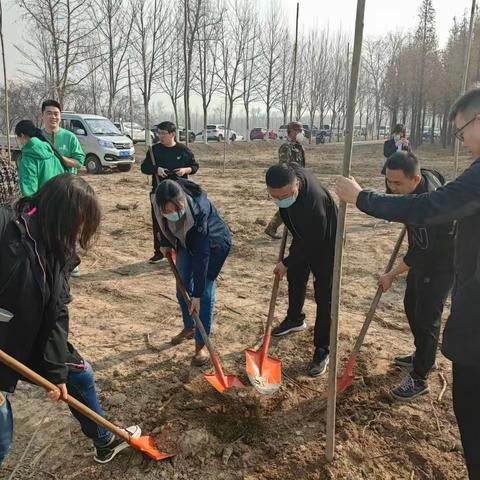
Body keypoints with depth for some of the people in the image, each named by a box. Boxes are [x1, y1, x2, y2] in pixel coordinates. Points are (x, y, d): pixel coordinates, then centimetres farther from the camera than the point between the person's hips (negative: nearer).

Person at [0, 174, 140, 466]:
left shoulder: (58, 249, -3)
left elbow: (57, 312, -3)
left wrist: (57, 371, -5)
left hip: (33, 341, 7)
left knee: (80, 374, 19)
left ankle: (105, 442, 43)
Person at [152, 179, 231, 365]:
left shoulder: (198, 210, -42)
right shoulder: (157, 200, -27)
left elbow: (201, 255, -38)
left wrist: (197, 294, -35)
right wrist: (165, 243, 0)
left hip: (213, 243, -6)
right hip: (186, 242, 6)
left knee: (205, 292, -9)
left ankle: (201, 344, 2)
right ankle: (189, 328, 33)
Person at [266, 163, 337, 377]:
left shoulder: (313, 201, -44)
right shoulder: (289, 172, -23)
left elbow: (311, 243, -30)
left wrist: (286, 263, -18)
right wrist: (281, 215, 2)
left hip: (324, 243, -8)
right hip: (304, 236, 8)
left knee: (324, 296, -4)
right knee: (295, 278, 23)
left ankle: (321, 351, 8)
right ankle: (295, 319, 48)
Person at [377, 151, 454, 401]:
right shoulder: (425, 174, -9)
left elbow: (419, 253, -29)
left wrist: (391, 275, -16)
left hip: (441, 263, -10)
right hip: (425, 254, 10)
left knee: (426, 317, -3)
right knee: (412, 305, 20)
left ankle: (419, 379, 11)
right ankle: (424, 356, 40)